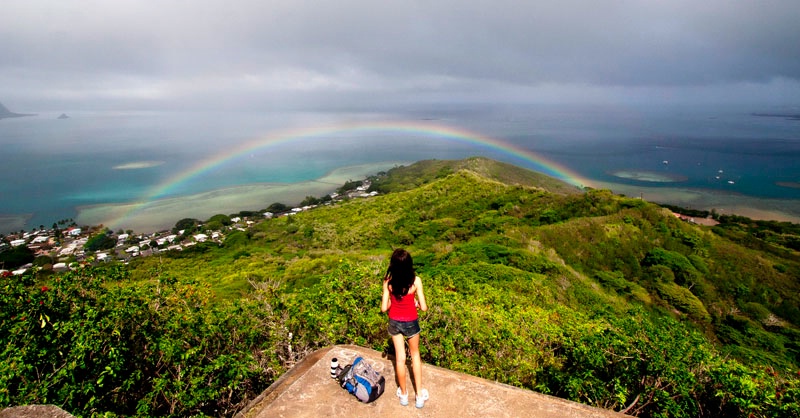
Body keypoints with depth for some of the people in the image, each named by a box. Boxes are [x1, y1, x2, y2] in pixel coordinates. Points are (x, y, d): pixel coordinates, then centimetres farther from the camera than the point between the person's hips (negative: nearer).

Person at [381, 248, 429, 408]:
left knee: (400, 357, 18)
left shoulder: (388, 281, -18)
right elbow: (424, 307, -17)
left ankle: (403, 394, 34)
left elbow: (384, 308, -14)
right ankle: (420, 395, 28)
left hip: (394, 322, 1)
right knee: (415, 355, 22)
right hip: (411, 323, -1)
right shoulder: (415, 281, -22)